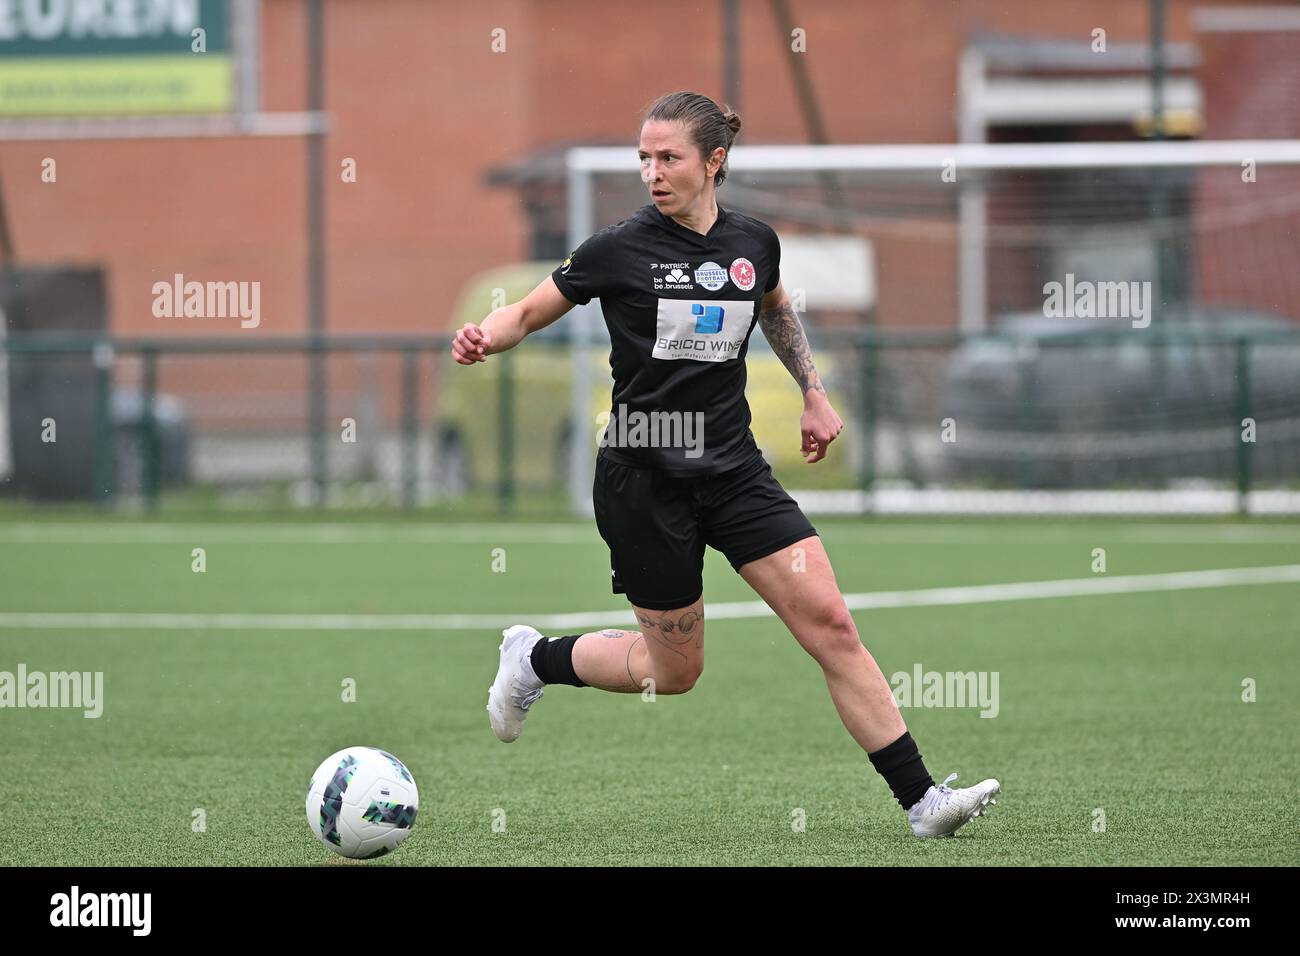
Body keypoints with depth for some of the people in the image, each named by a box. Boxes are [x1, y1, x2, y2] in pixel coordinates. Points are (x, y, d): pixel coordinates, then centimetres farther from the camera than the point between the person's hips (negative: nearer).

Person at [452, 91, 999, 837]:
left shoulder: (754, 243, 2)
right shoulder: (621, 249, -9)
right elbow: (530, 312, 0)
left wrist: (814, 391, 20)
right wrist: (483, 338, -21)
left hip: (733, 466, 4)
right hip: (644, 480, -4)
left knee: (830, 621, -8)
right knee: (675, 671, 4)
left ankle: (921, 799, -7)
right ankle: (534, 657, 31)